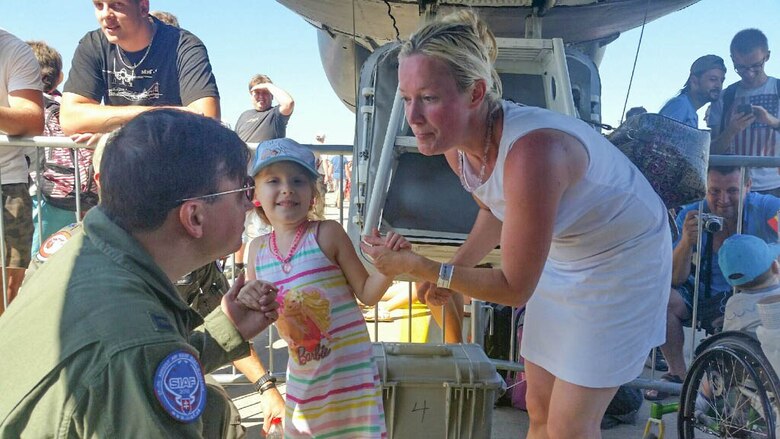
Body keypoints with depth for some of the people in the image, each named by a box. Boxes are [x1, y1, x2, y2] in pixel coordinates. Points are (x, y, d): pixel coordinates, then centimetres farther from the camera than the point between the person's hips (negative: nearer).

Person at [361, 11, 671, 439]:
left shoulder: (530, 151, -39)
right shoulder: (456, 145, -14)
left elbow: (514, 288, -29)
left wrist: (417, 267, -27)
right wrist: (456, 267, -4)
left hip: (623, 259, -7)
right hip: (562, 256, 7)